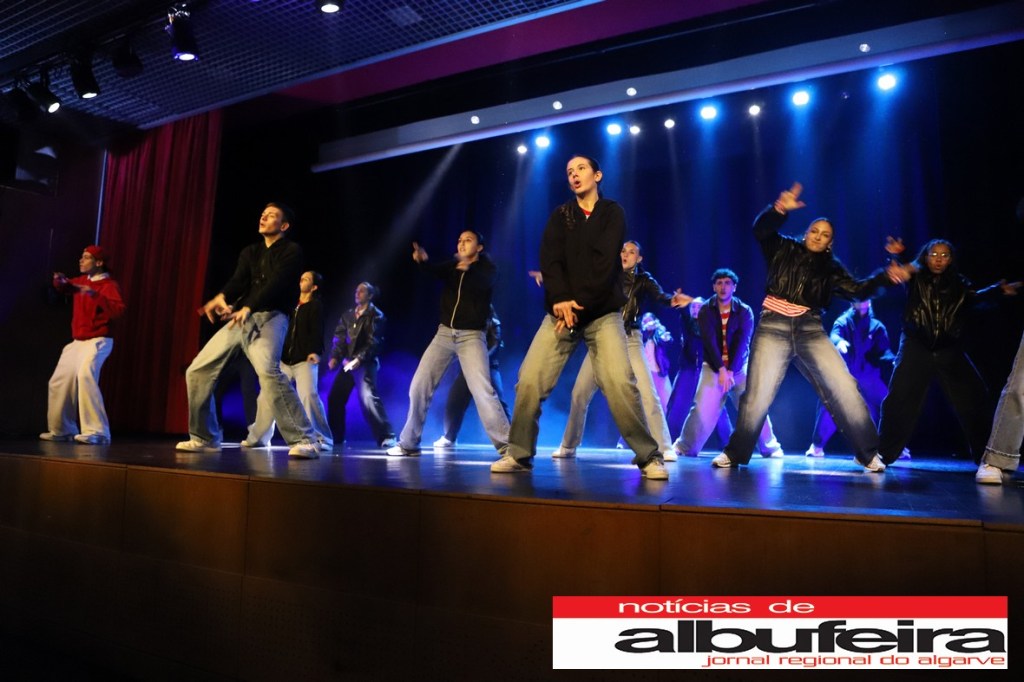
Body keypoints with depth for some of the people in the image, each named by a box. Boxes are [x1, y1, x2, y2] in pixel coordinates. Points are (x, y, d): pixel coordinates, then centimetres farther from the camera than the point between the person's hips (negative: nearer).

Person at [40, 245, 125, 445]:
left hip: (98, 341, -9)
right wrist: (60, 280, 7)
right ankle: (62, 430, 28)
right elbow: (64, 288, 30)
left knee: (85, 376, -31)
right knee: (59, 381, 13)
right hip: (77, 341, 9)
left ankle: (96, 432, -32)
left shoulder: (109, 285, -11)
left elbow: (119, 310, -26)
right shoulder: (82, 281, 12)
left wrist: (96, 295, -34)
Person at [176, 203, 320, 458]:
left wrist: (247, 308, -26)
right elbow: (238, 280, 4)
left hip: (269, 317, -7)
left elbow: (276, 284, -13)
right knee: (197, 371, 4)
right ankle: (204, 438, 19)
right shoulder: (249, 252, 21)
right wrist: (221, 298, -19)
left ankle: (304, 440, -31)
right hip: (240, 318, 7)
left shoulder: (291, 251, 2)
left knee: (268, 371, -33)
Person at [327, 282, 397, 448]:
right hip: (348, 362, 7)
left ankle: (386, 436, -17)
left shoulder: (376, 315, -1)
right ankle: (335, 436, 20)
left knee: (368, 397, -21)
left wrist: (358, 359, -18)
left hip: (366, 363, -7)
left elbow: (373, 342, -10)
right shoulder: (347, 314, 17)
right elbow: (339, 337, 12)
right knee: (334, 398, 6)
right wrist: (335, 357, -3)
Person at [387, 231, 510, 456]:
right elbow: (434, 270, -10)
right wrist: (422, 260, -33)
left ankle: (505, 445, -13)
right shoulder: (452, 265, 12)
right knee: (418, 386, 1)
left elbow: (483, 283, -22)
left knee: (482, 390, -19)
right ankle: (408, 443, 13)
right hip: (444, 332, 5)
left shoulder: (487, 267, 2)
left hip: (471, 335, -4)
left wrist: (468, 268, -42)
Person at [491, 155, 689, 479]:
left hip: (602, 312, -2)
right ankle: (518, 453, 3)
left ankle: (649, 456, -8)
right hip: (562, 309, 3)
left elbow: (605, 263, -6)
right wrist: (560, 299, -18)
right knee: (530, 379, -10)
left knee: (619, 381, -19)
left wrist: (580, 304, -15)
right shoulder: (560, 215, 14)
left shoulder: (612, 213, 7)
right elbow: (549, 259, -1)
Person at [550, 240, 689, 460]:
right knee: (580, 392, -1)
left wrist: (672, 299, -38)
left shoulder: (644, 280, 4)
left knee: (647, 394, -13)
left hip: (630, 341, -2)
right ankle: (568, 446, 14)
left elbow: (659, 296, -14)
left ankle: (664, 448, -3)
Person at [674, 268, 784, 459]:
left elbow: (742, 344, -12)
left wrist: (731, 371, -22)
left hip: (739, 367, 1)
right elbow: (709, 342, -14)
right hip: (713, 367, -1)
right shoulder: (705, 310, -5)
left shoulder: (744, 311, -4)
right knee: (703, 409, -11)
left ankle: (771, 448, 8)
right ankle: (685, 447, 4)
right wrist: (721, 369, -23)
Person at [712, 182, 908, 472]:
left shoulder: (830, 267, 17)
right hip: (773, 328, -3)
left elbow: (857, 289, 7)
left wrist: (885, 276, -9)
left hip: (811, 330, 3)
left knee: (844, 388, -7)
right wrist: (779, 209, -24)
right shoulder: (783, 248, 11)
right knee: (757, 396, -7)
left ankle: (868, 453, 8)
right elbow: (761, 230, -5)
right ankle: (734, 453, 10)